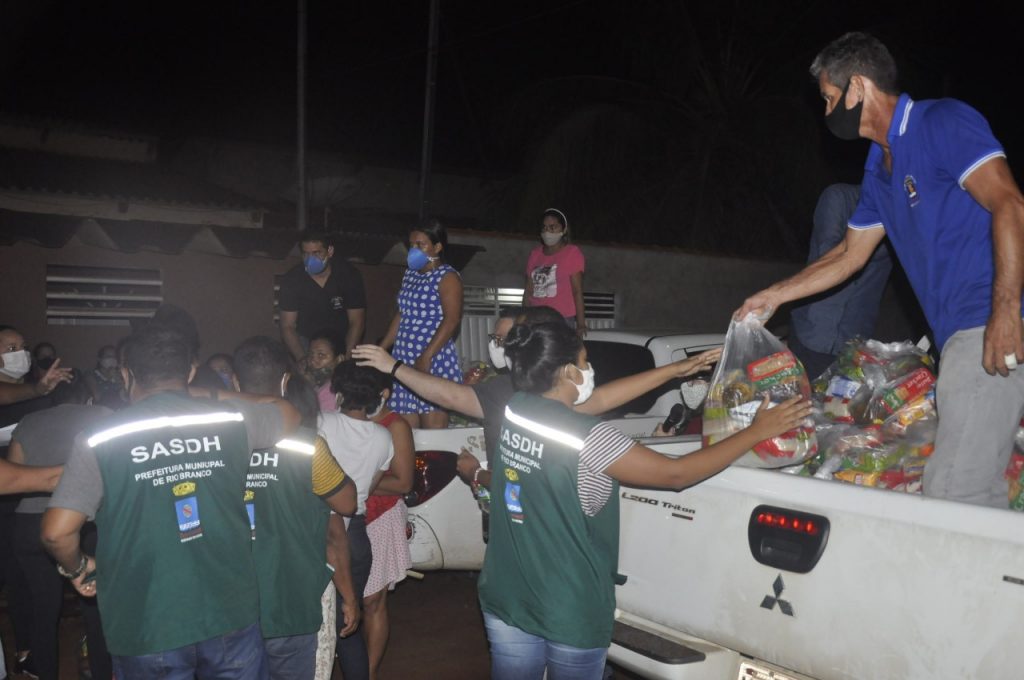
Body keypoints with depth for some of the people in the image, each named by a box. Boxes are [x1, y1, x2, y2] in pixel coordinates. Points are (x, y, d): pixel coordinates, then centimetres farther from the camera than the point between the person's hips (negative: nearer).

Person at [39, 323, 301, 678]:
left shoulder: (101, 440, -8)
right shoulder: (231, 418, -3)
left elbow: (57, 532, -11)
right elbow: (290, 414, 17)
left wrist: (79, 568, 10)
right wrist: (214, 395, 22)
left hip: (146, 630, -1)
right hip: (231, 617, 1)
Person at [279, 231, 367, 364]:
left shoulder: (348, 274, -13)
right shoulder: (292, 279, -12)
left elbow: (356, 322, -11)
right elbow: (288, 326, -9)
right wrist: (302, 359, -25)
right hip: (305, 339, 0)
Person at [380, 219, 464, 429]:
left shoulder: (447, 277, -7)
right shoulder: (410, 274, 17)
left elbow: (452, 320, -17)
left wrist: (426, 357, -23)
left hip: (434, 361, -7)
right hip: (404, 360, 7)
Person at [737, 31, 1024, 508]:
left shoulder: (943, 122, -5)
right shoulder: (879, 168, 21)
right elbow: (850, 255, 29)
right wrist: (775, 295, 30)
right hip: (962, 335, 9)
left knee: (955, 491, -14)